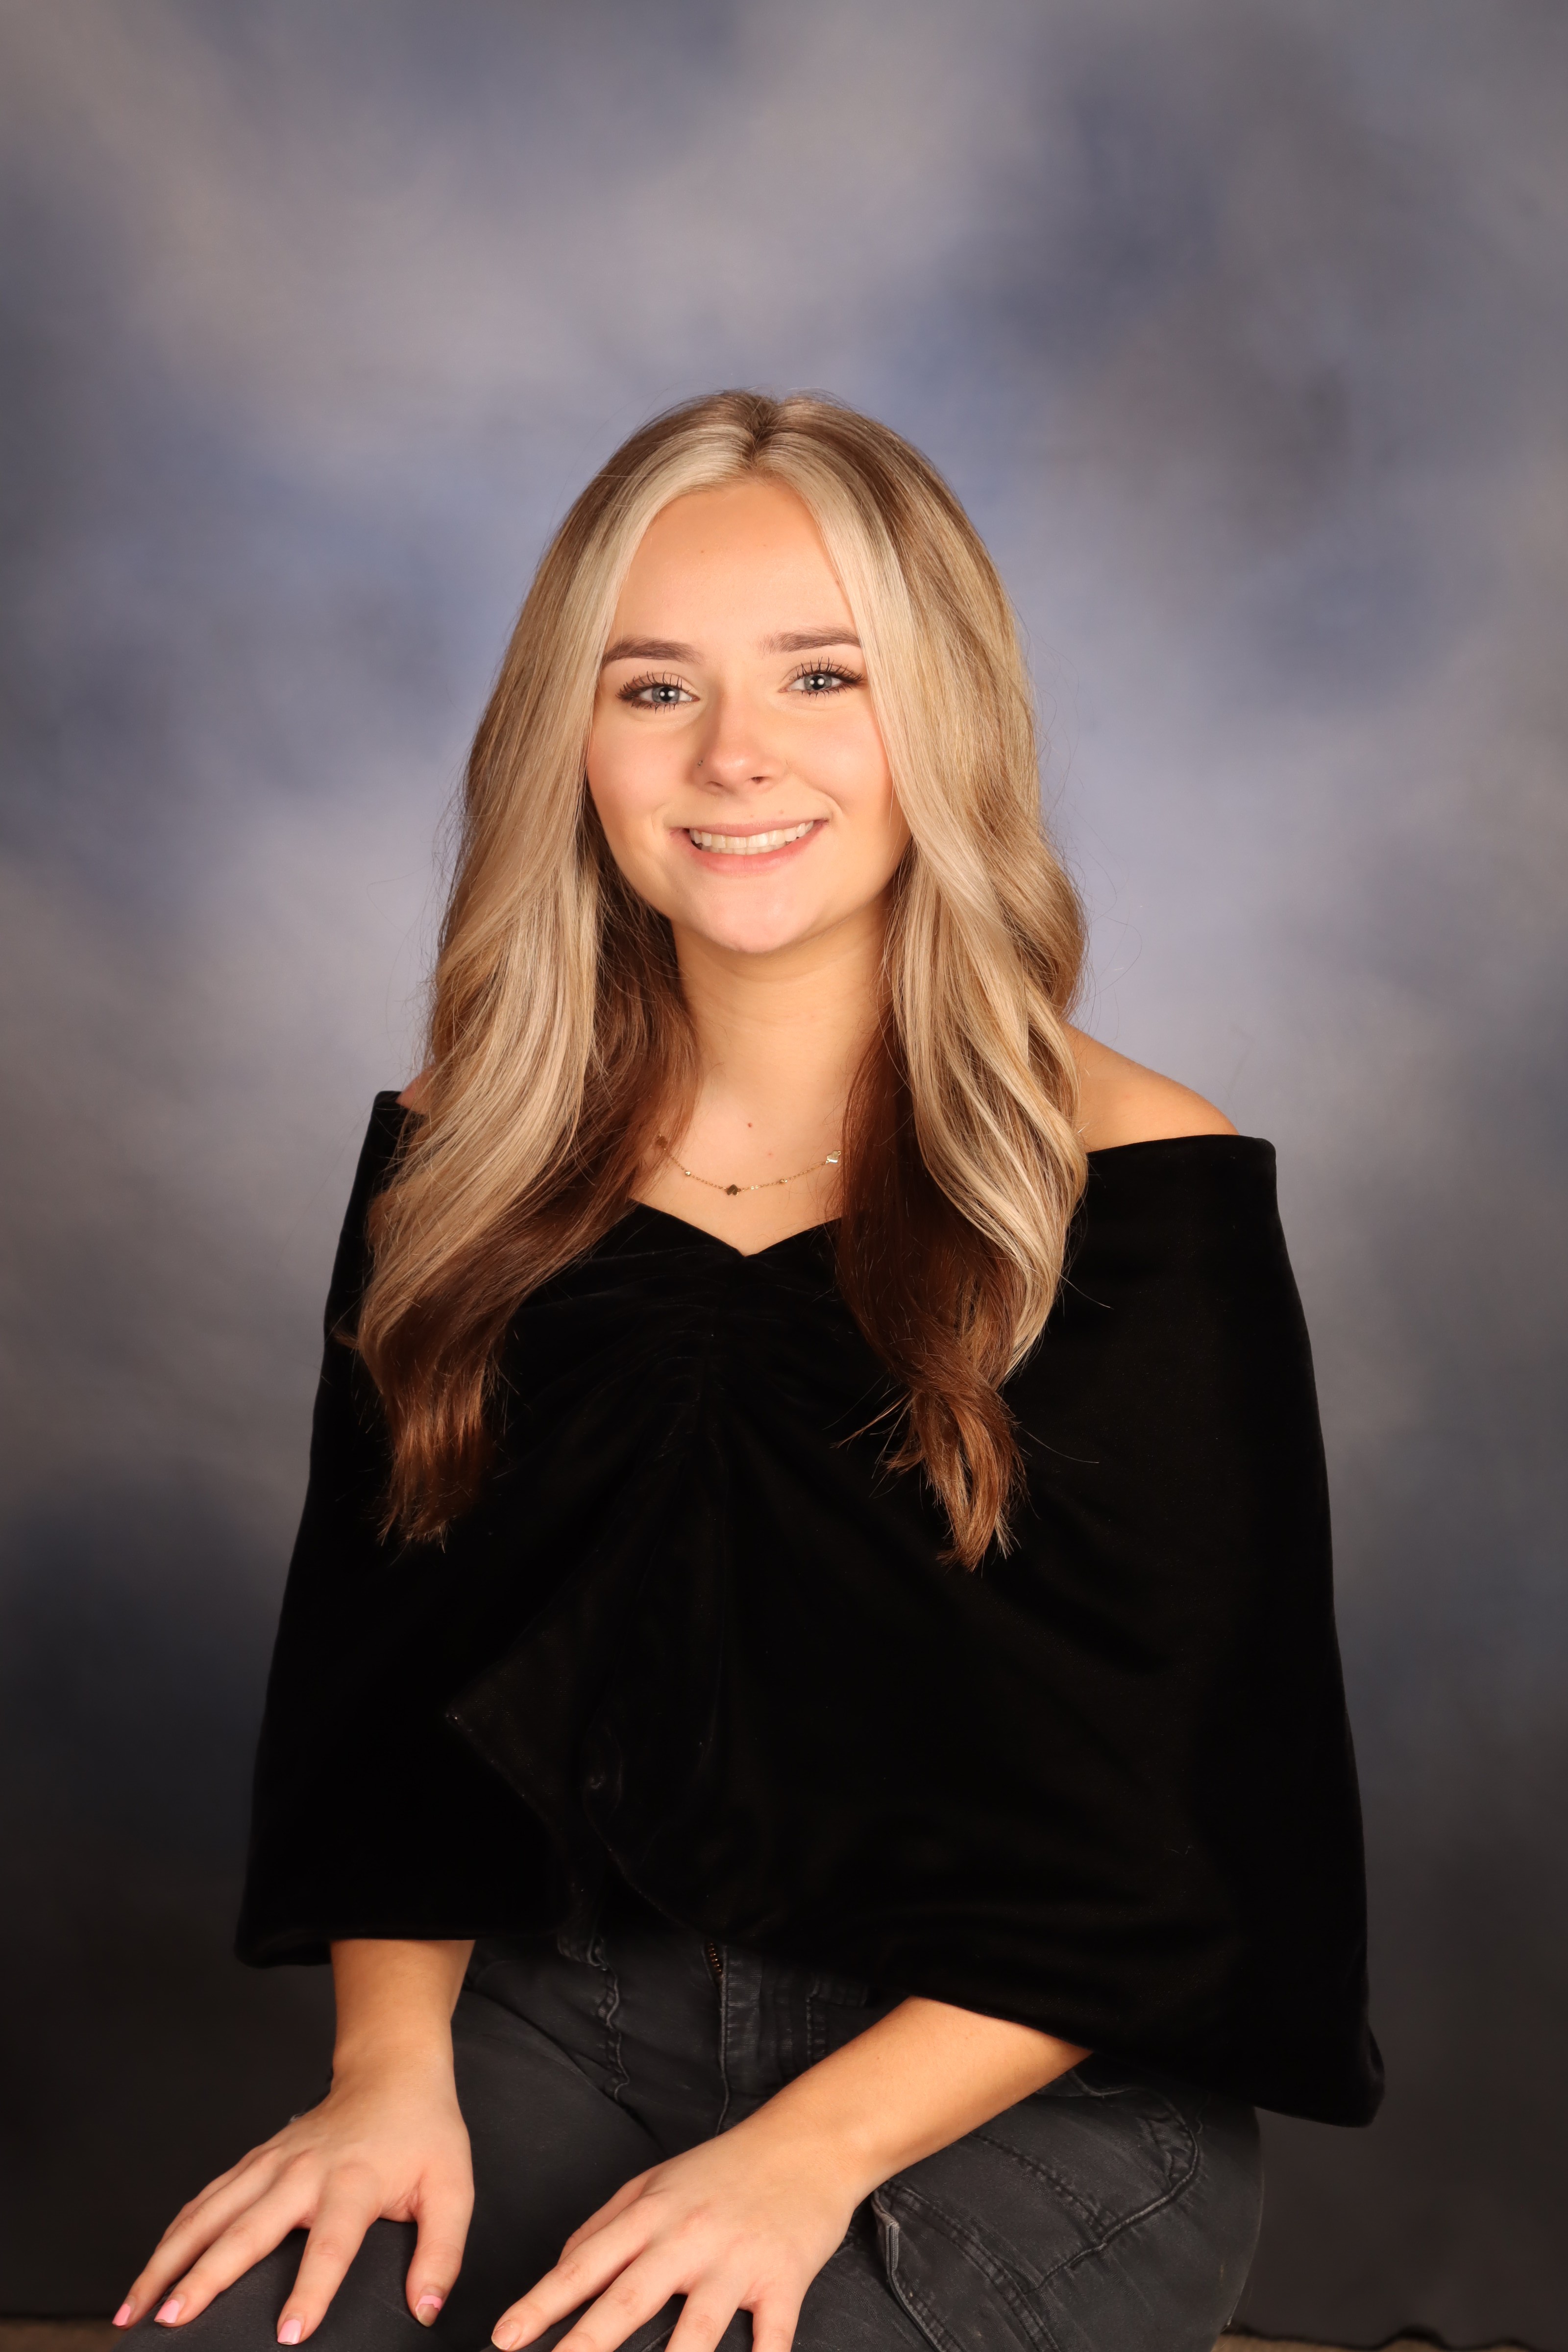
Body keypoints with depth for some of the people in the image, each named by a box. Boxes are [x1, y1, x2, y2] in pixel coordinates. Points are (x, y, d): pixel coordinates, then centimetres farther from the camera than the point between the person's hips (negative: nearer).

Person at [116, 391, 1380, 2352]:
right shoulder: (465, 1165, 4)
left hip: (1030, 2097, -2)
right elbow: (375, 1688, 8)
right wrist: (391, 2063, -7)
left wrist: (810, 2154, -17)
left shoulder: (1140, 1194, -8)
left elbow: (1175, 1825, -8)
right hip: (569, 2012, 3)